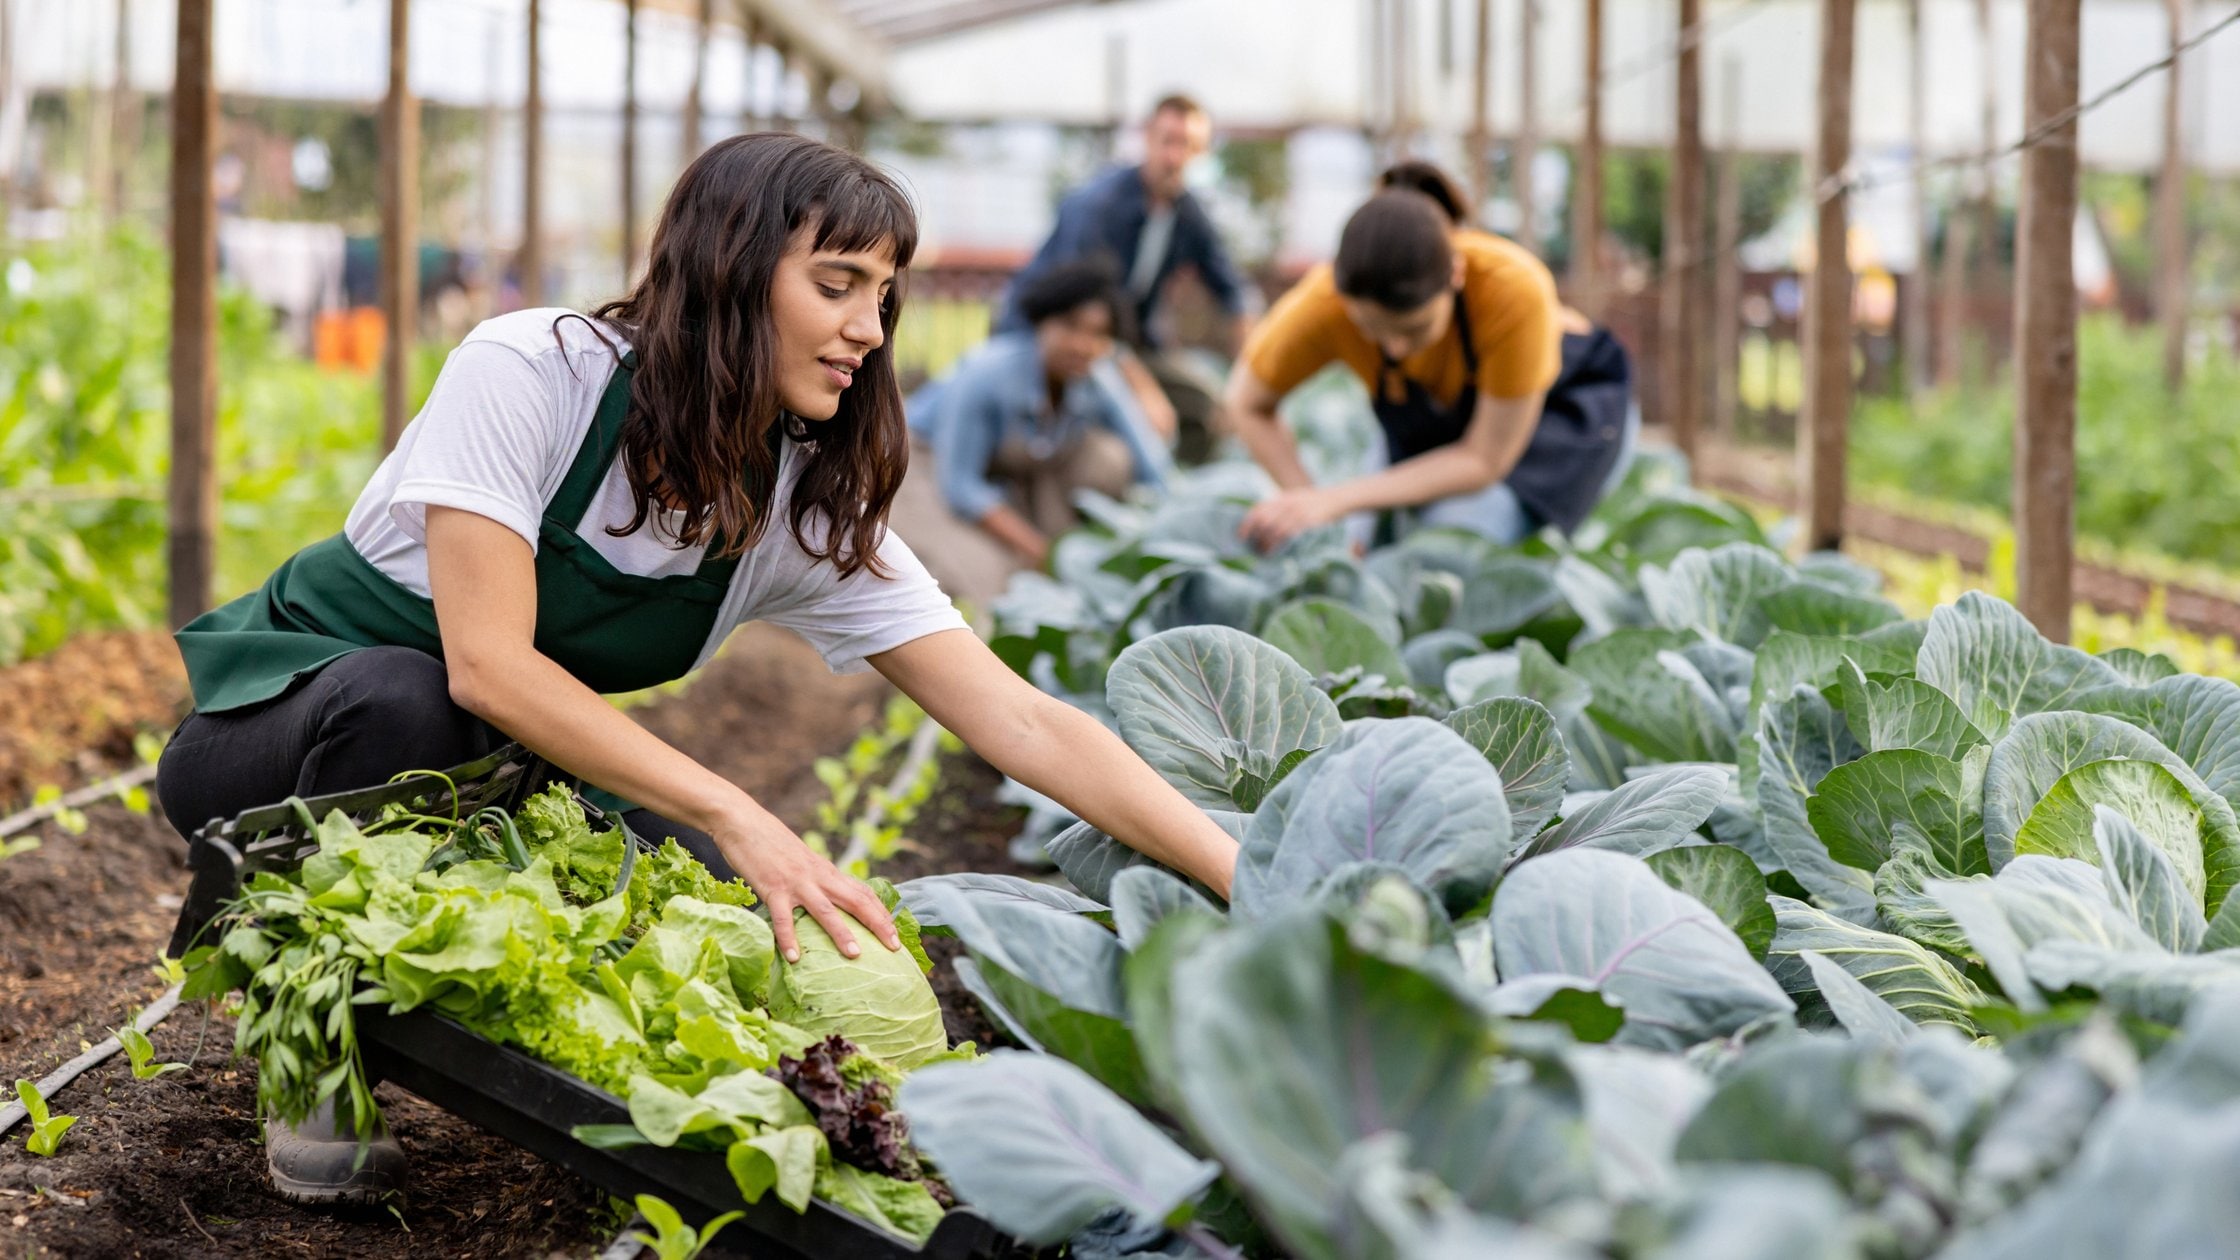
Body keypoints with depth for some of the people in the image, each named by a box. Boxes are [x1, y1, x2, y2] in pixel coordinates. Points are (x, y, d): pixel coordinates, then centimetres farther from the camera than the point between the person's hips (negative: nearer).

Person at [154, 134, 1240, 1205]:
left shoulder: (814, 519, -11)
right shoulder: (528, 374, -25)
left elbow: (1022, 722, -16)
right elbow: (487, 665, -33)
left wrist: (1250, 883, -27)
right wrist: (734, 817, -39)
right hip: (288, 716, -5)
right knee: (403, 700, -37)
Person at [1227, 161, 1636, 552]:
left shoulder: (1514, 288, -41)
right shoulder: (1324, 305, -34)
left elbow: (1484, 461, -30)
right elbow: (1249, 404, -13)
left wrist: (1336, 501, -34)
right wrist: (1306, 501, -25)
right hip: (1431, 427, 3)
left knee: (1456, 529, -27)